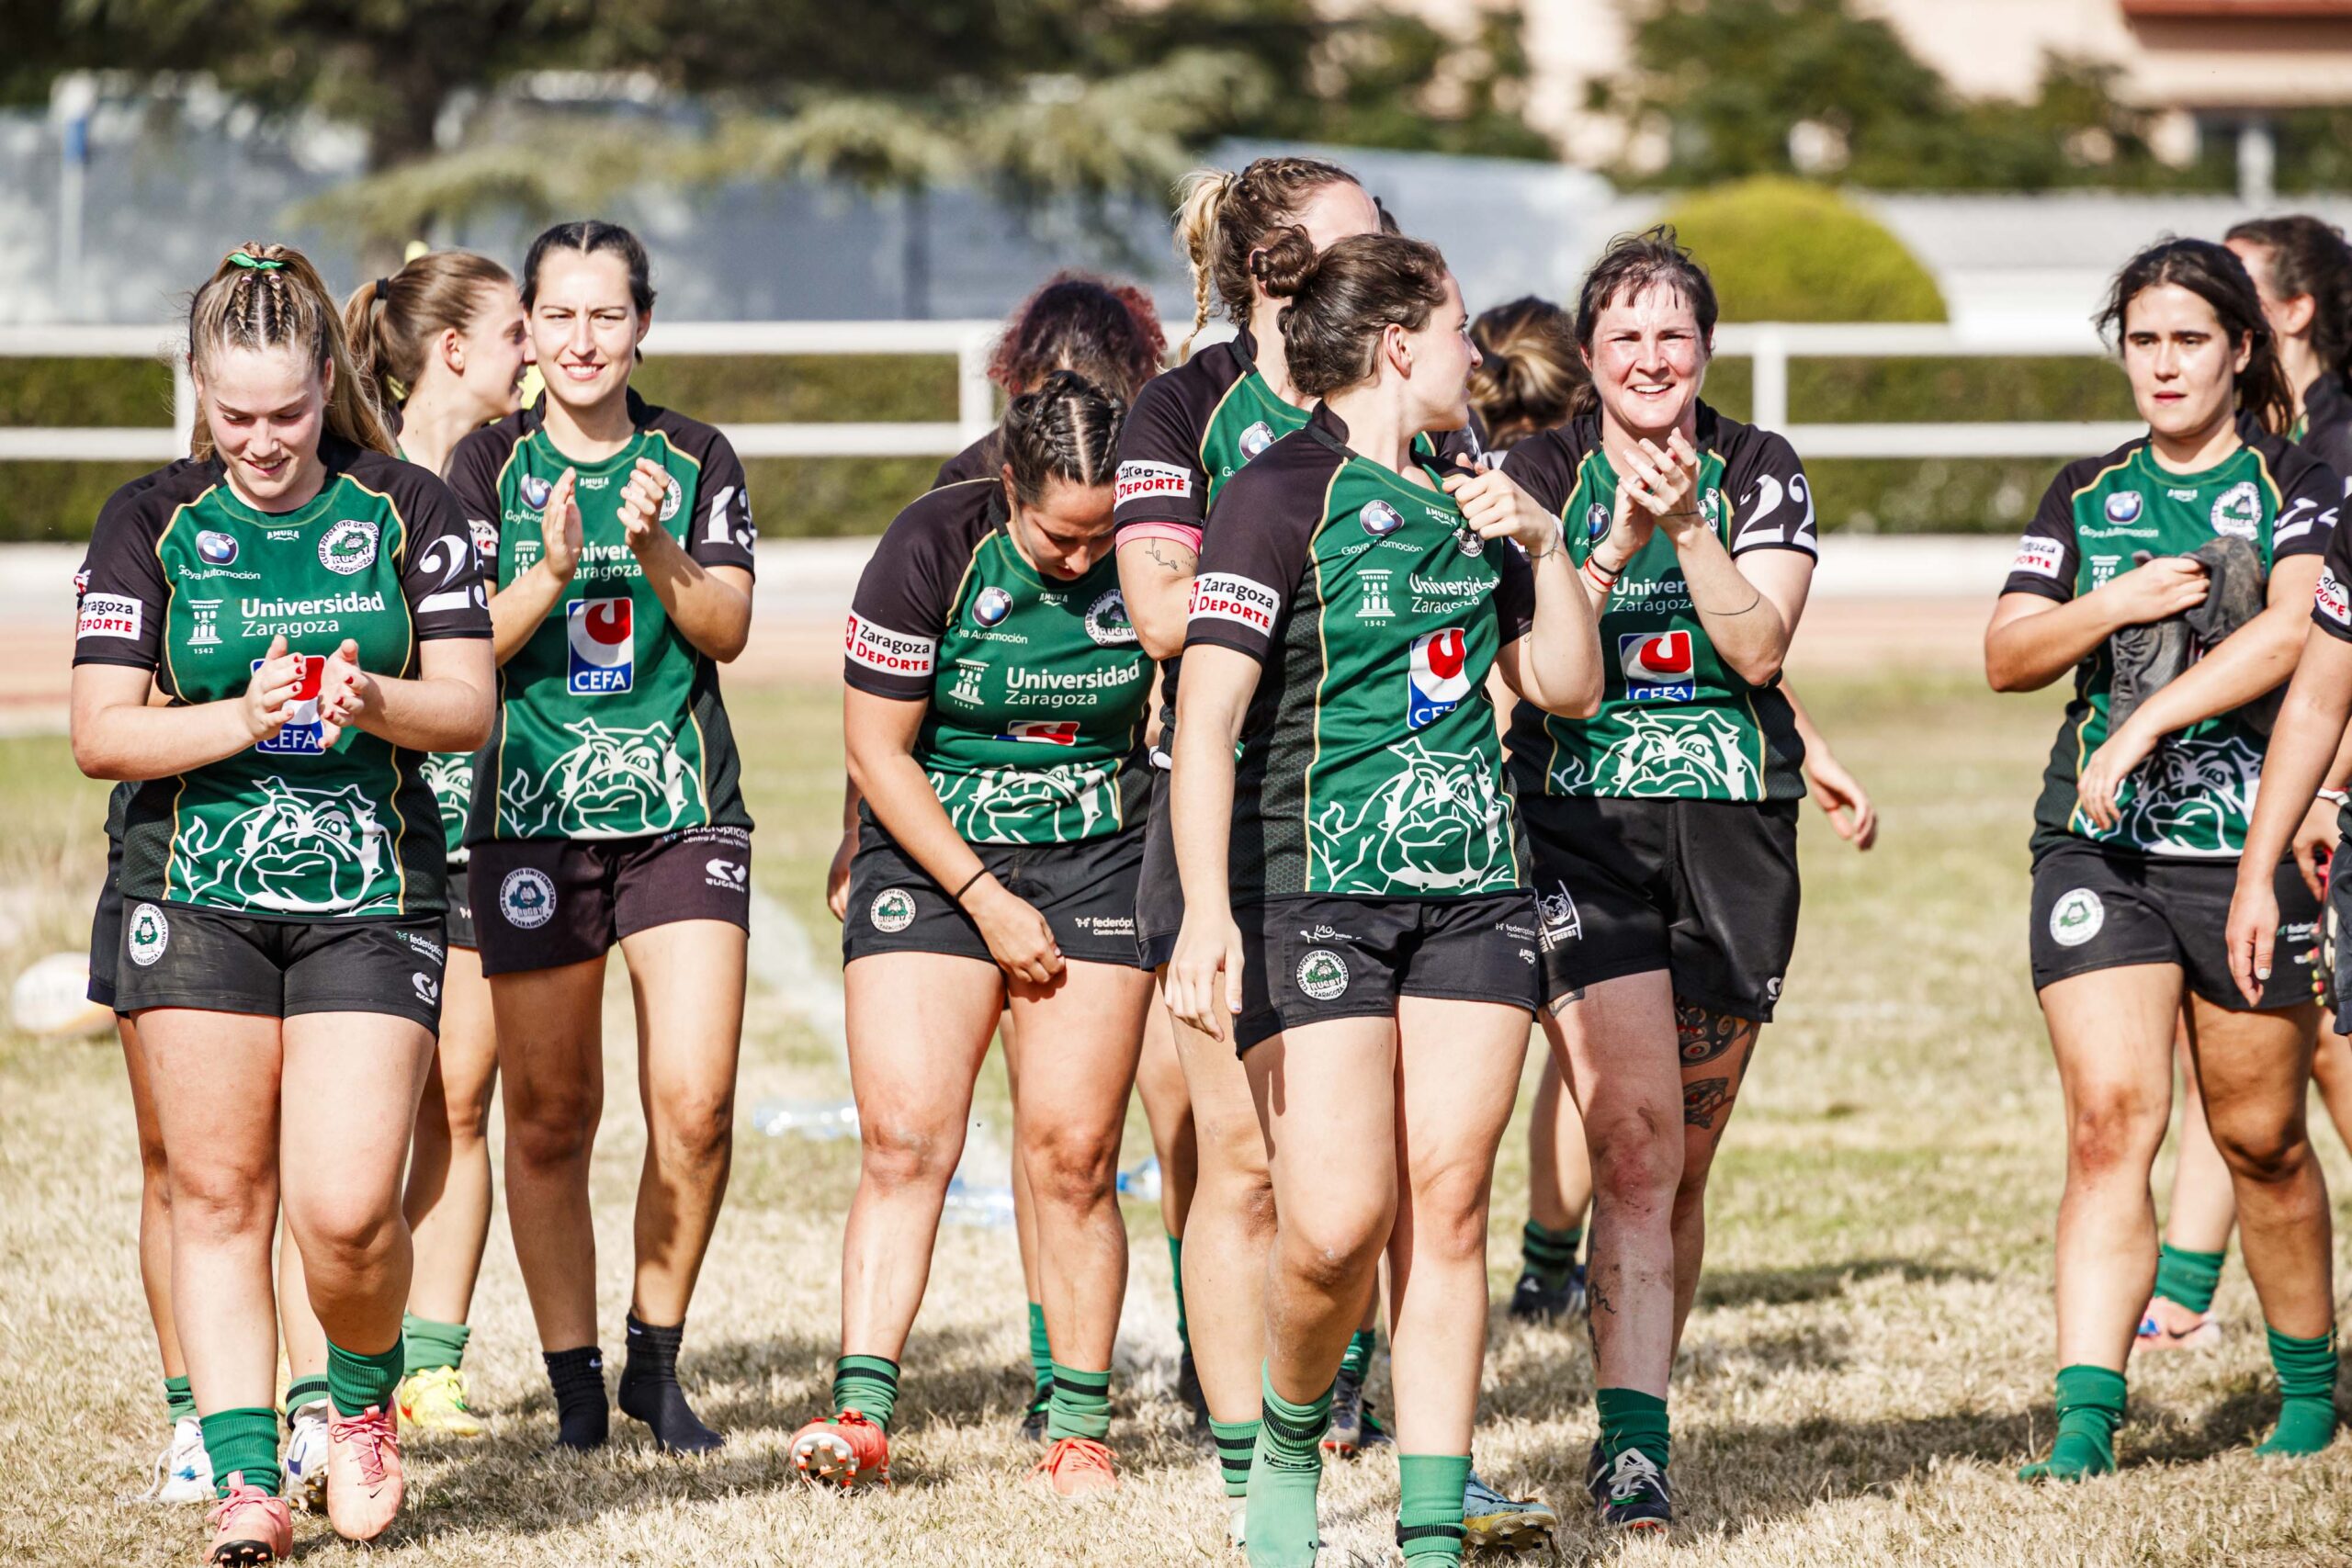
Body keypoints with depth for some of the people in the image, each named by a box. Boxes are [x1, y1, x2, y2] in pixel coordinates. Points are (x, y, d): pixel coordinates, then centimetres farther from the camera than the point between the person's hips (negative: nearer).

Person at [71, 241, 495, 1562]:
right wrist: (240, 720, -18)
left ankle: (364, 1399, 18)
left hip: (371, 894, -1)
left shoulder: (410, 512, 2)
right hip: (197, 896, 1)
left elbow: (470, 709, -1)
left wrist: (374, 699, -22)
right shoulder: (152, 525, 3)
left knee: (345, 1206, -12)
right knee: (218, 1194, 2)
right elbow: (100, 733, -2)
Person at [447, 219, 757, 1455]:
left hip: (682, 810, 0)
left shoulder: (694, 461, 7)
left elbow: (729, 626, -1)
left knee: (696, 1100, -11)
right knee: (550, 1116, 1)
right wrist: (551, 574, -19)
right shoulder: (488, 466, 4)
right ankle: (573, 1383, 12)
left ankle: (656, 1361, 6)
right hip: (533, 813, 0)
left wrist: (657, 551, -18)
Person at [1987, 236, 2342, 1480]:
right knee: (2108, 1121, -10)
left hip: (2250, 845, -2)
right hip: (2097, 845, 2)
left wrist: (2146, 724, -23)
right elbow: (2006, 656, 11)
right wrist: (2115, 603, -7)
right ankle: (2087, 1418, -15)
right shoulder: (2088, 496, 14)